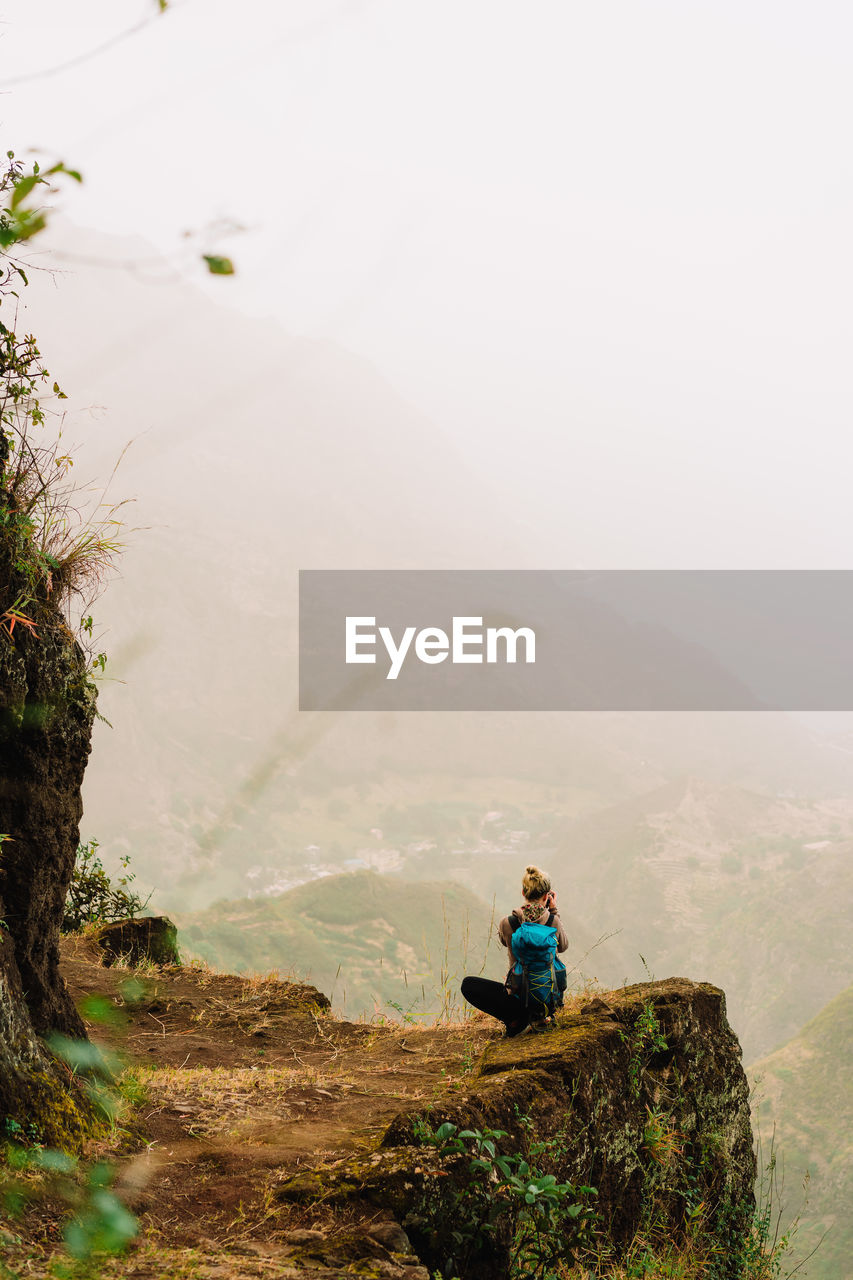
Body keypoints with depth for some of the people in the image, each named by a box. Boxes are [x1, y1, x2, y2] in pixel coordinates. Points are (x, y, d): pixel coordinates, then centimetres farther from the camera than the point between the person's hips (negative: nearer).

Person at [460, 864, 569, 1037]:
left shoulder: (507, 923, -15)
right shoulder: (553, 921, -13)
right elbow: (563, 946, 10)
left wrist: (526, 911, 9)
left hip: (519, 996, -3)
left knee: (467, 984, 13)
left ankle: (515, 1018, 0)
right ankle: (539, 1015, 22)